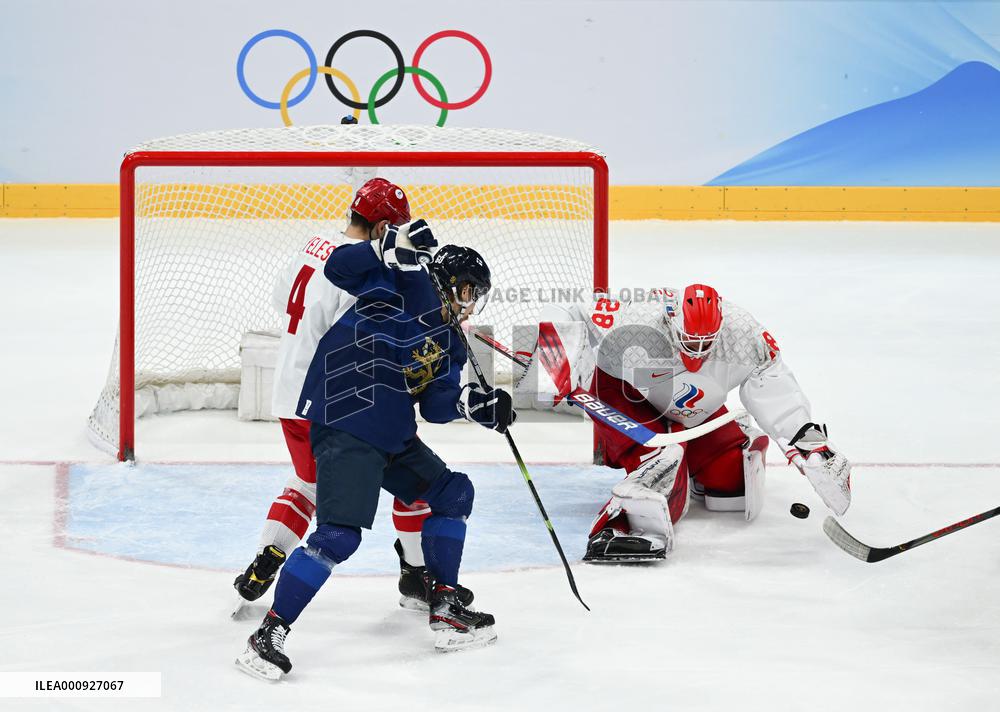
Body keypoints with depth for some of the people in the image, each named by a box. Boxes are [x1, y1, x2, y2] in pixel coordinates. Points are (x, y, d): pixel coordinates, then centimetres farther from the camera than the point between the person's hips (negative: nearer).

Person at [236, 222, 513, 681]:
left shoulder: (449, 345, 20)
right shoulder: (407, 280, -3)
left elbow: (436, 404, 12)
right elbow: (338, 268, -14)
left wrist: (476, 403, -5)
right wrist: (394, 247, -28)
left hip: (390, 435, 10)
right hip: (345, 425, -10)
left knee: (454, 493, 16)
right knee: (340, 535, -19)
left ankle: (445, 609, 22)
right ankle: (268, 635, -13)